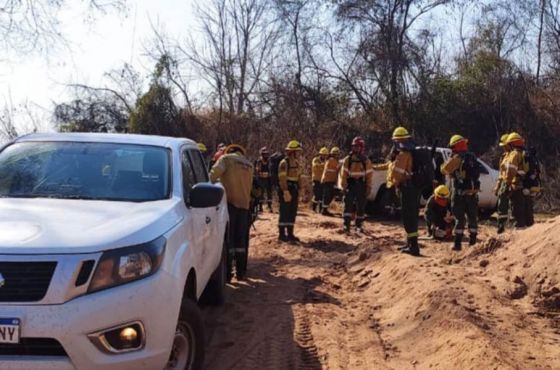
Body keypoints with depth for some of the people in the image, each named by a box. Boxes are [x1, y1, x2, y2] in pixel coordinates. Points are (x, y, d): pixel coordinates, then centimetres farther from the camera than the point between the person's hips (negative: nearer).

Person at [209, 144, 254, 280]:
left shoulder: (226, 158, 2)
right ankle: (240, 272, 15)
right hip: (244, 203, 5)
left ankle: (226, 272, -7)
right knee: (240, 239, 12)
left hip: (229, 201, -5)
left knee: (227, 238, -4)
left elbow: (214, 173, -13)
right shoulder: (249, 165, 20)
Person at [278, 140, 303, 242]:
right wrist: (286, 192, -24)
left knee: (293, 213, 10)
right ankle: (282, 234, 3)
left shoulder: (296, 163, 12)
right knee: (284, 213, -3)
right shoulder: (284, 163, -14)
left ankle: (290, 234, 16)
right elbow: (282, 179, -20)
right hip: (286, 189, -8)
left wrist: (298, 190, 13)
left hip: (294, 190, 8)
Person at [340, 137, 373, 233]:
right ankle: (346, 224, -7)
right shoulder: (347, 160, 3)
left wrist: (368, 188, -2)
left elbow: (369, 175, 3)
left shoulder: (366, 161, 5)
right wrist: (344, 186, -7)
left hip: (361, 185, 1)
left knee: (361, 206, 6)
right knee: (348, 205, -8)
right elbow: (343, 174, 0)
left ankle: (359, 225, 16)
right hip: (350, 184, -1)